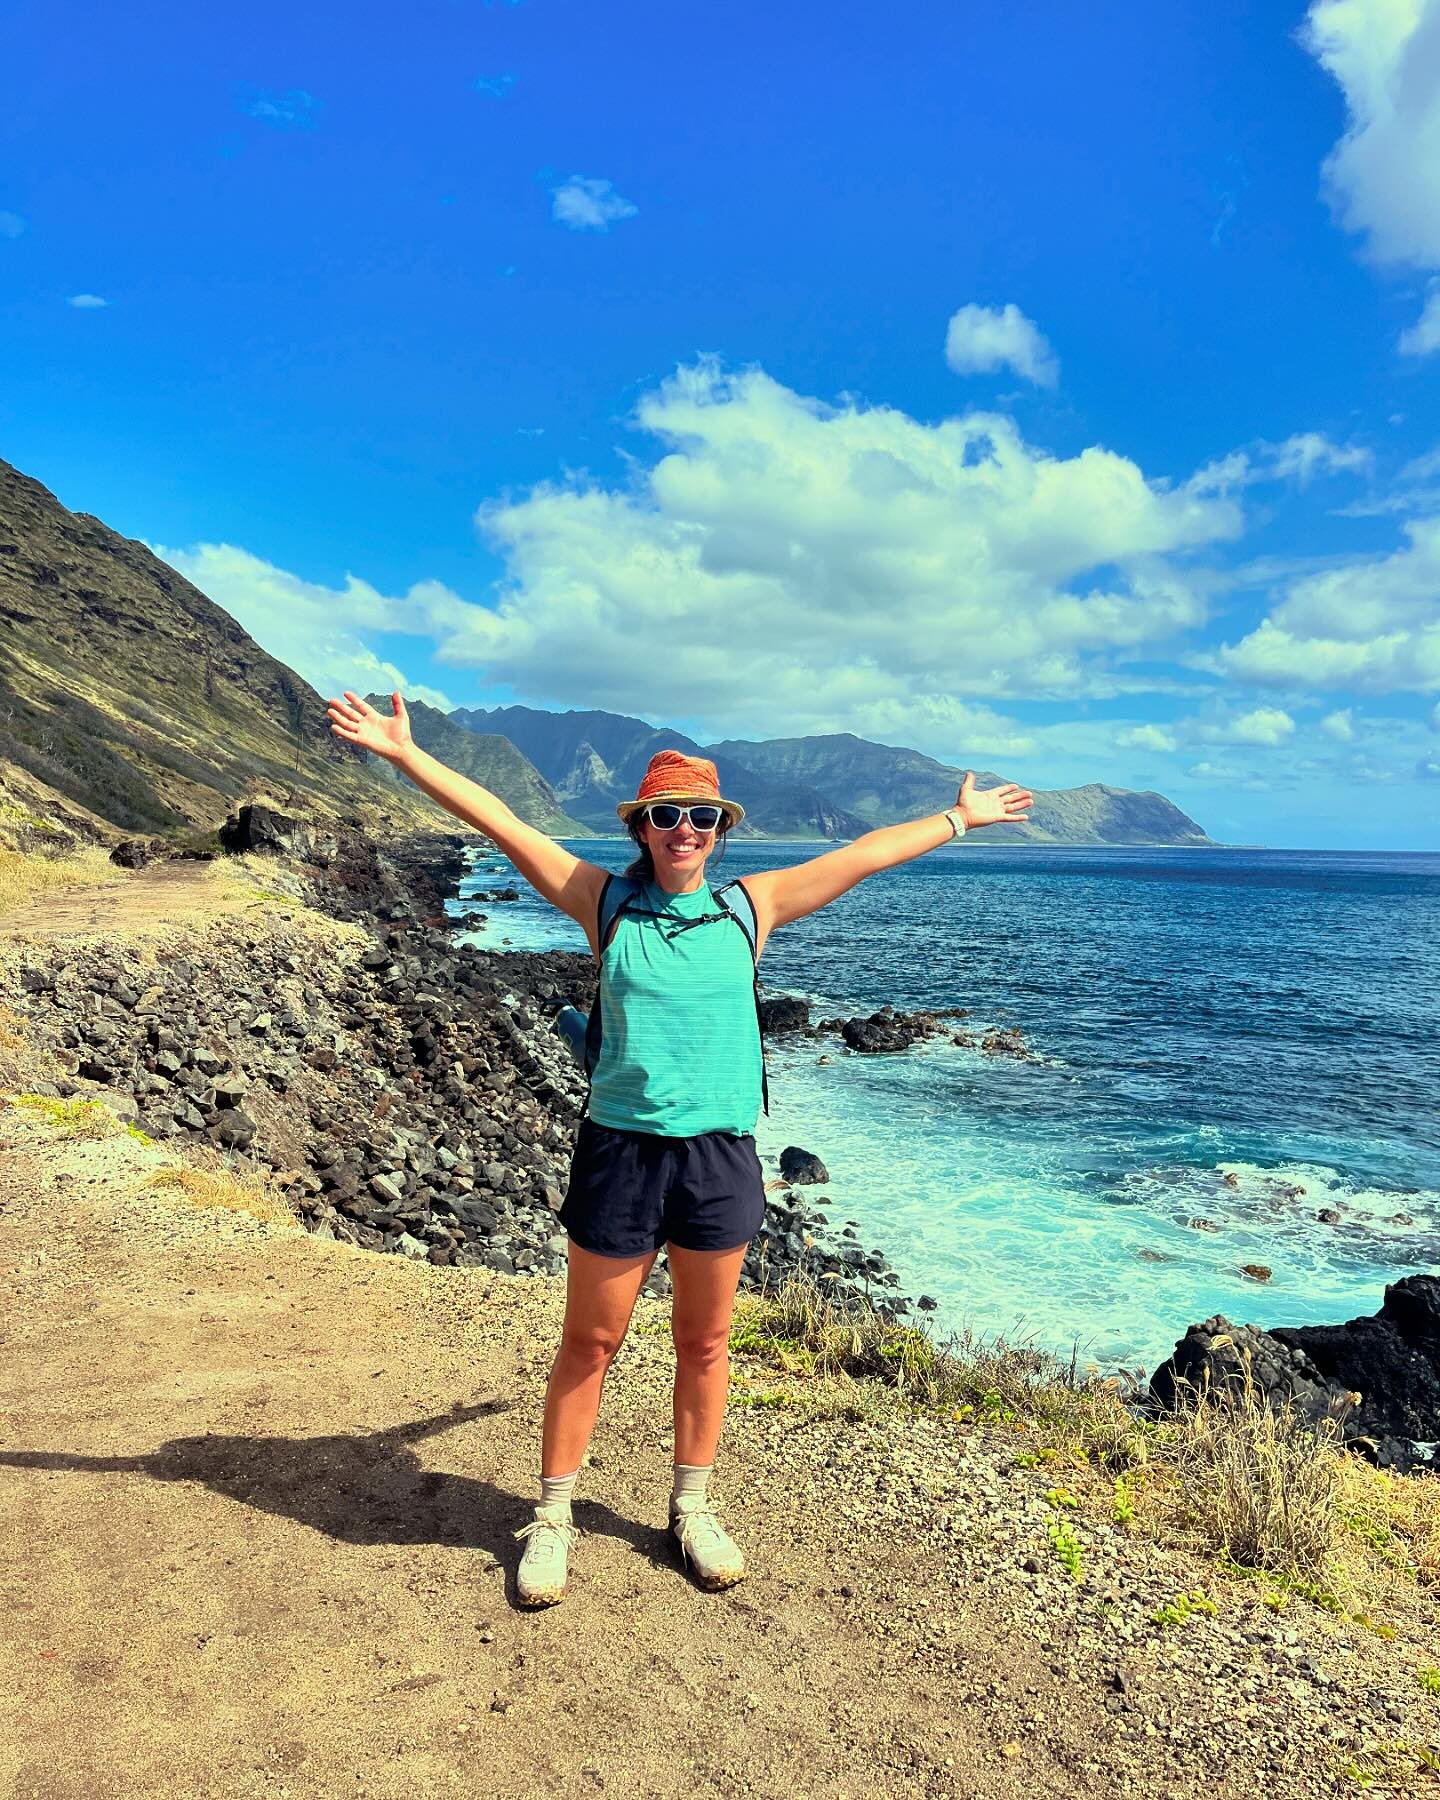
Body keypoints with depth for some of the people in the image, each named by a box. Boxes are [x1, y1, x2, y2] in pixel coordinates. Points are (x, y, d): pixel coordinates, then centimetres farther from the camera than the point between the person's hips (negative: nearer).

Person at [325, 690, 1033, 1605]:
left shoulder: (750, 905, 3)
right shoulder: (605, 901, -1)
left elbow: (865, 853, 10)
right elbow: (500, 821, -2)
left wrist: (960, 817, 18)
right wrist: (403, 752, -3)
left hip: (720, 1153, 2)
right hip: (621, 1147, -1)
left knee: (706, 1341, 16)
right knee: (590, 1342, 10)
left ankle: (694, 1506, 36)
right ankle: (554, 1514, 30)